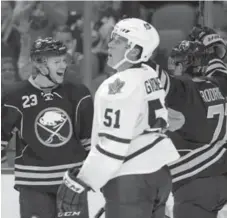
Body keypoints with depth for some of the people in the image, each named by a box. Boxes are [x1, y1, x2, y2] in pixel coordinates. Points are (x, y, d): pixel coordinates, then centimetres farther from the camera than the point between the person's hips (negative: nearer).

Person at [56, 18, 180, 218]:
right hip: (158, 174, 9)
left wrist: (80, 183, -19)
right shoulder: (150, 76, 9)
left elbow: (113, 143, -22)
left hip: (131, 181, -9)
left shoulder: (121, 86, -18)